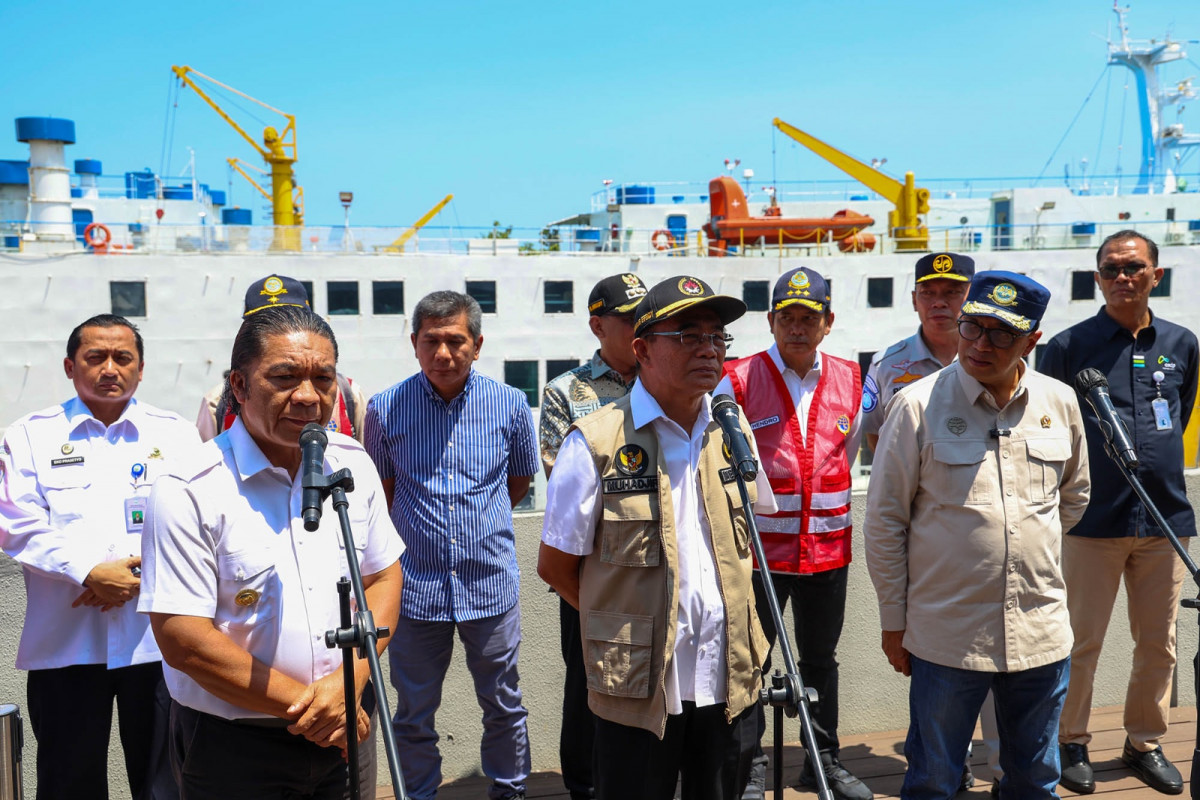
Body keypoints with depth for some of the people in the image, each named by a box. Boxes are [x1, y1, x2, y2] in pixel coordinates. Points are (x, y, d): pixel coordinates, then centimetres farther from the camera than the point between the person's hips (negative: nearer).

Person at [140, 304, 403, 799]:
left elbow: (384, 577, 4)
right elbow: (183, 642, -18)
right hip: (232, 747, -4)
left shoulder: (353, 465, 0)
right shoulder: (189, 492, -16)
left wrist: (349, 683, -11)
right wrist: (304, 706, -15)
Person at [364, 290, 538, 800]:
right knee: (413, 713, 12)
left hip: (490, 582, 1)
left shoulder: (509, 404, -3)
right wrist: (420, 530, 8)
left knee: (503, 705, 15)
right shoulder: (386, 409, -5)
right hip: (416, 584, 0)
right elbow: (381, 491, 10)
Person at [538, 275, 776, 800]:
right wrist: (622, 623, 0)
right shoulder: (595, 442, -11)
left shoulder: (734, 432, 4)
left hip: (731, 681, 5)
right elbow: (554, 564, -5)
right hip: (638, 689, -4)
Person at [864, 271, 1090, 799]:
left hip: (1041, 632, 4)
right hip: (947, 634, -3)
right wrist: (894, 621, -2)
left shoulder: (1060, 402, 2)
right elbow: (884, 522, -5)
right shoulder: (918, 405, -10)